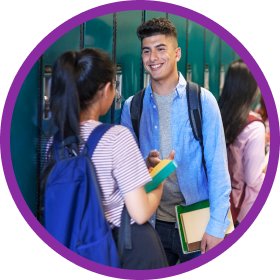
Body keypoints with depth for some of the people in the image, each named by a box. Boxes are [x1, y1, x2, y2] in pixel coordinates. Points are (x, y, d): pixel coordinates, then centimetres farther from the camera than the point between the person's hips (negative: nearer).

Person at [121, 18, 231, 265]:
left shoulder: (202, 101, -5)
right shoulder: (131, 107, 4)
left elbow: (218, 167, -8)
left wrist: (216, 226, -13)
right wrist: (146, 164, -13)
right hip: (153, 223, 3)